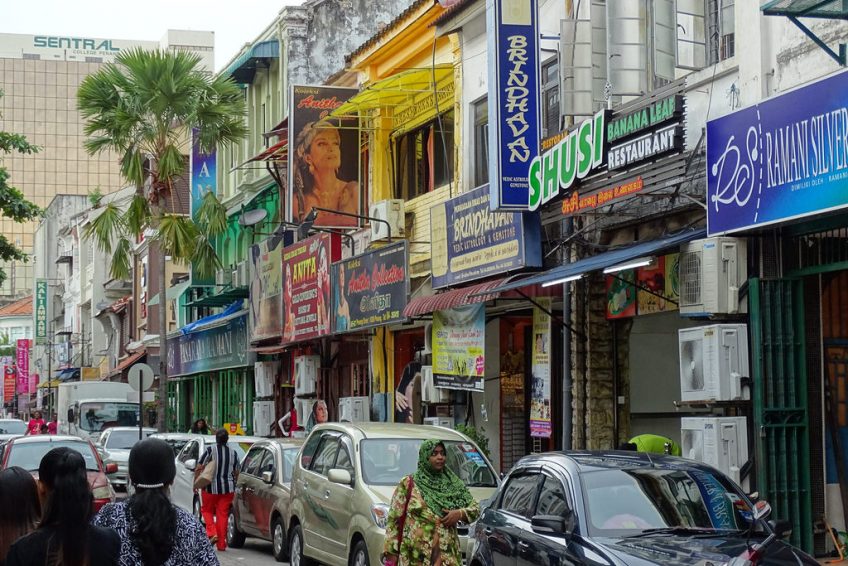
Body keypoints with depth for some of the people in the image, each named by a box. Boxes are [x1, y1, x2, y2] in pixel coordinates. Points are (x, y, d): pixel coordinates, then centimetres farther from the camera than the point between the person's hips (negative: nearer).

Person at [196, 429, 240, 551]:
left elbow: (198, 469, -9)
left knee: (207, 510, 16)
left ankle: (212, 533, -4)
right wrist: (233, 485, 26)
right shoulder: (233, 453, 4)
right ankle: (221, 544, 7)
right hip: (228, 488, 3)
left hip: (211, 487, -3)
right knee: (223, 514, 7)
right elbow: (236, 473, 12)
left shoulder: (210, 450, -7)